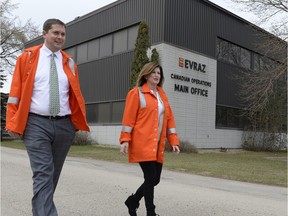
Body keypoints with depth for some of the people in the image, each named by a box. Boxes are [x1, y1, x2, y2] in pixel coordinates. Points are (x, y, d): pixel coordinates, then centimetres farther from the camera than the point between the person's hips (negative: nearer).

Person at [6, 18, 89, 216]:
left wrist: (79, 121, 4)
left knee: (53, 174, 15)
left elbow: (76, 94, 11)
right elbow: (16, 91, 2)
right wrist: (13, 123, -5)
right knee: (43, 175, -11)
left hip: (64, 125, 4)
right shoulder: (27, 57, 5)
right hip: (36, 124, -3)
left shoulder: (69, 63, 11)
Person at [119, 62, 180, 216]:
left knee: (155, 179, 10)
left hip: (158, 145, 7)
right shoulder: (136, 93, -2)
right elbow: (128, 118, -6)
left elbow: (169, 119, 14)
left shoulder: (162, 95, 16)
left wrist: (173, 141, 8)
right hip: (143, 144, -7)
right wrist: (125, 140, -13)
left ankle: (132, 201, 32)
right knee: (151, 178, -7)